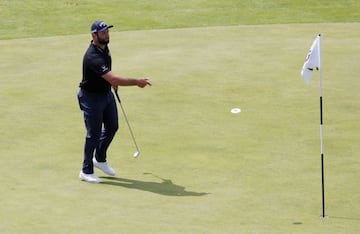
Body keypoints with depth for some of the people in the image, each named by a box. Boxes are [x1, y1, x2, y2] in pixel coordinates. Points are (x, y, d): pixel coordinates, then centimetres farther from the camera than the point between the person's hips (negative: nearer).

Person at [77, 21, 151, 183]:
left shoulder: (104, 47, -3)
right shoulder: (93, 57, -34)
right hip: (92, 98, -9)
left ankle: (100, 159, 38)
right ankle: (86, 171, 14)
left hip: (106, 93, 9)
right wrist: (137, 82, -36)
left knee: (112, 127, 18)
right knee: (94, 134, 0)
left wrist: (112, 80, 14)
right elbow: (113, 79, -39)